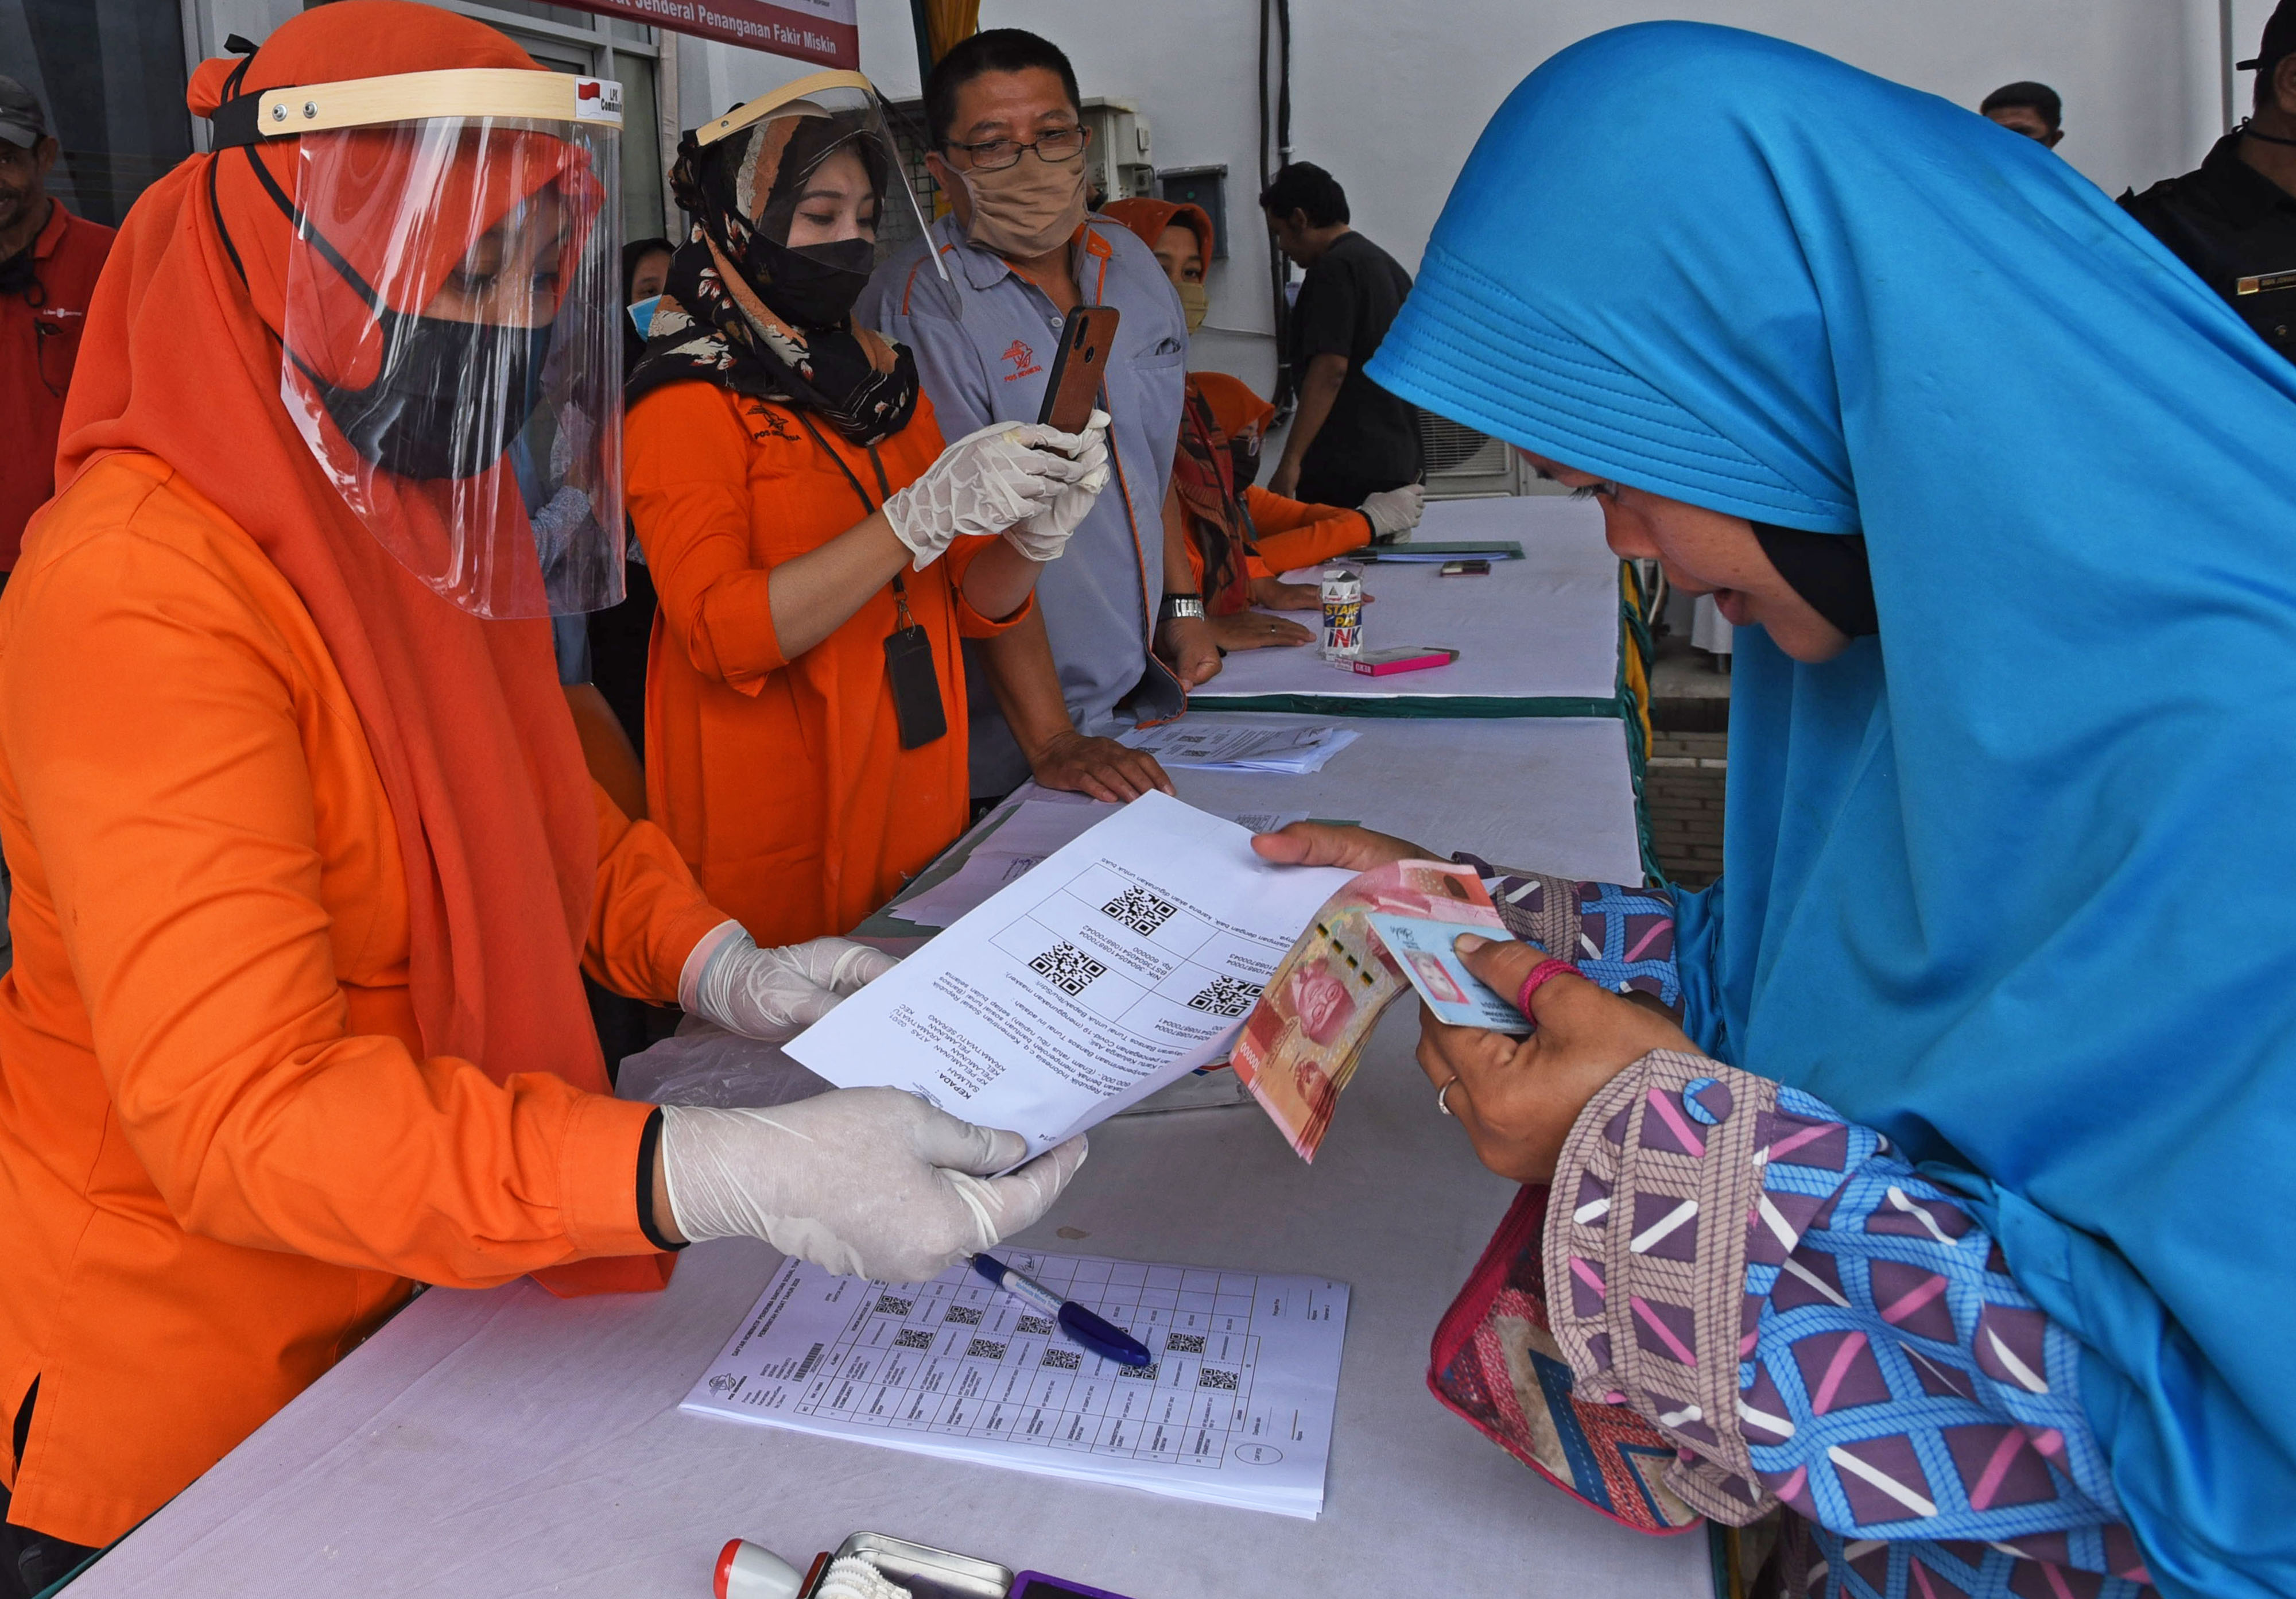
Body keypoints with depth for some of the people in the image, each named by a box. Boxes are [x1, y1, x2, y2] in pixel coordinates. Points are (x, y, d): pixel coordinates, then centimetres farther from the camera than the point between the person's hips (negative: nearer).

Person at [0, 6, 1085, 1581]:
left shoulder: (433, 515, 1)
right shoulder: (140, 594, -27)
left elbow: (545, 815, 13)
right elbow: (240, 1111, -33)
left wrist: (721, 967, -6)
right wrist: (734, 1181, -45)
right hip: (193, 1379, -7)